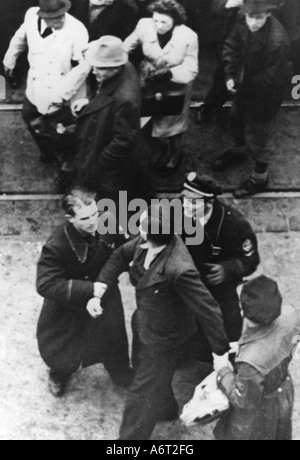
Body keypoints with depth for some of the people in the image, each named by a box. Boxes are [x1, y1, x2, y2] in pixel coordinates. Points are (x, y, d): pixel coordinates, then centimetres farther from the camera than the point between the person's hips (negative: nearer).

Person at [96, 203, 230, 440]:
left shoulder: (178, 269, -42)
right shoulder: (145, 243, -20)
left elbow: (208, 309, -34)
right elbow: (120, 257, 0)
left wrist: (221, 351, -25)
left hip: (165, 340, -8)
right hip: (144, 325, 8)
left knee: (143, 397, 10)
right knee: (142, 367, 33)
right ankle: (167, 410, 63)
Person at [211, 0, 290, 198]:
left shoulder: (277, 41, -36)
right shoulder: (244, 26, -15)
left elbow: (272, 78, -29)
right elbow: (231, 48, 2)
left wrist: (245, 86, -17)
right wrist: (230, 76, -9)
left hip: (263, 98, -7)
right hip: (244, 88, 7)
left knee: (259, 136, 12)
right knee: (238, 121, 32)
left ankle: (260, 177, 36)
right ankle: (239, 151, 62)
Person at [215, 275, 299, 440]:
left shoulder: (251, 360, -47)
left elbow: (243, 401, -26)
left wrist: (223, 373, -13)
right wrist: (243, 347, 0)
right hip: (284, 390, 6)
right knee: (279, 434, 35)